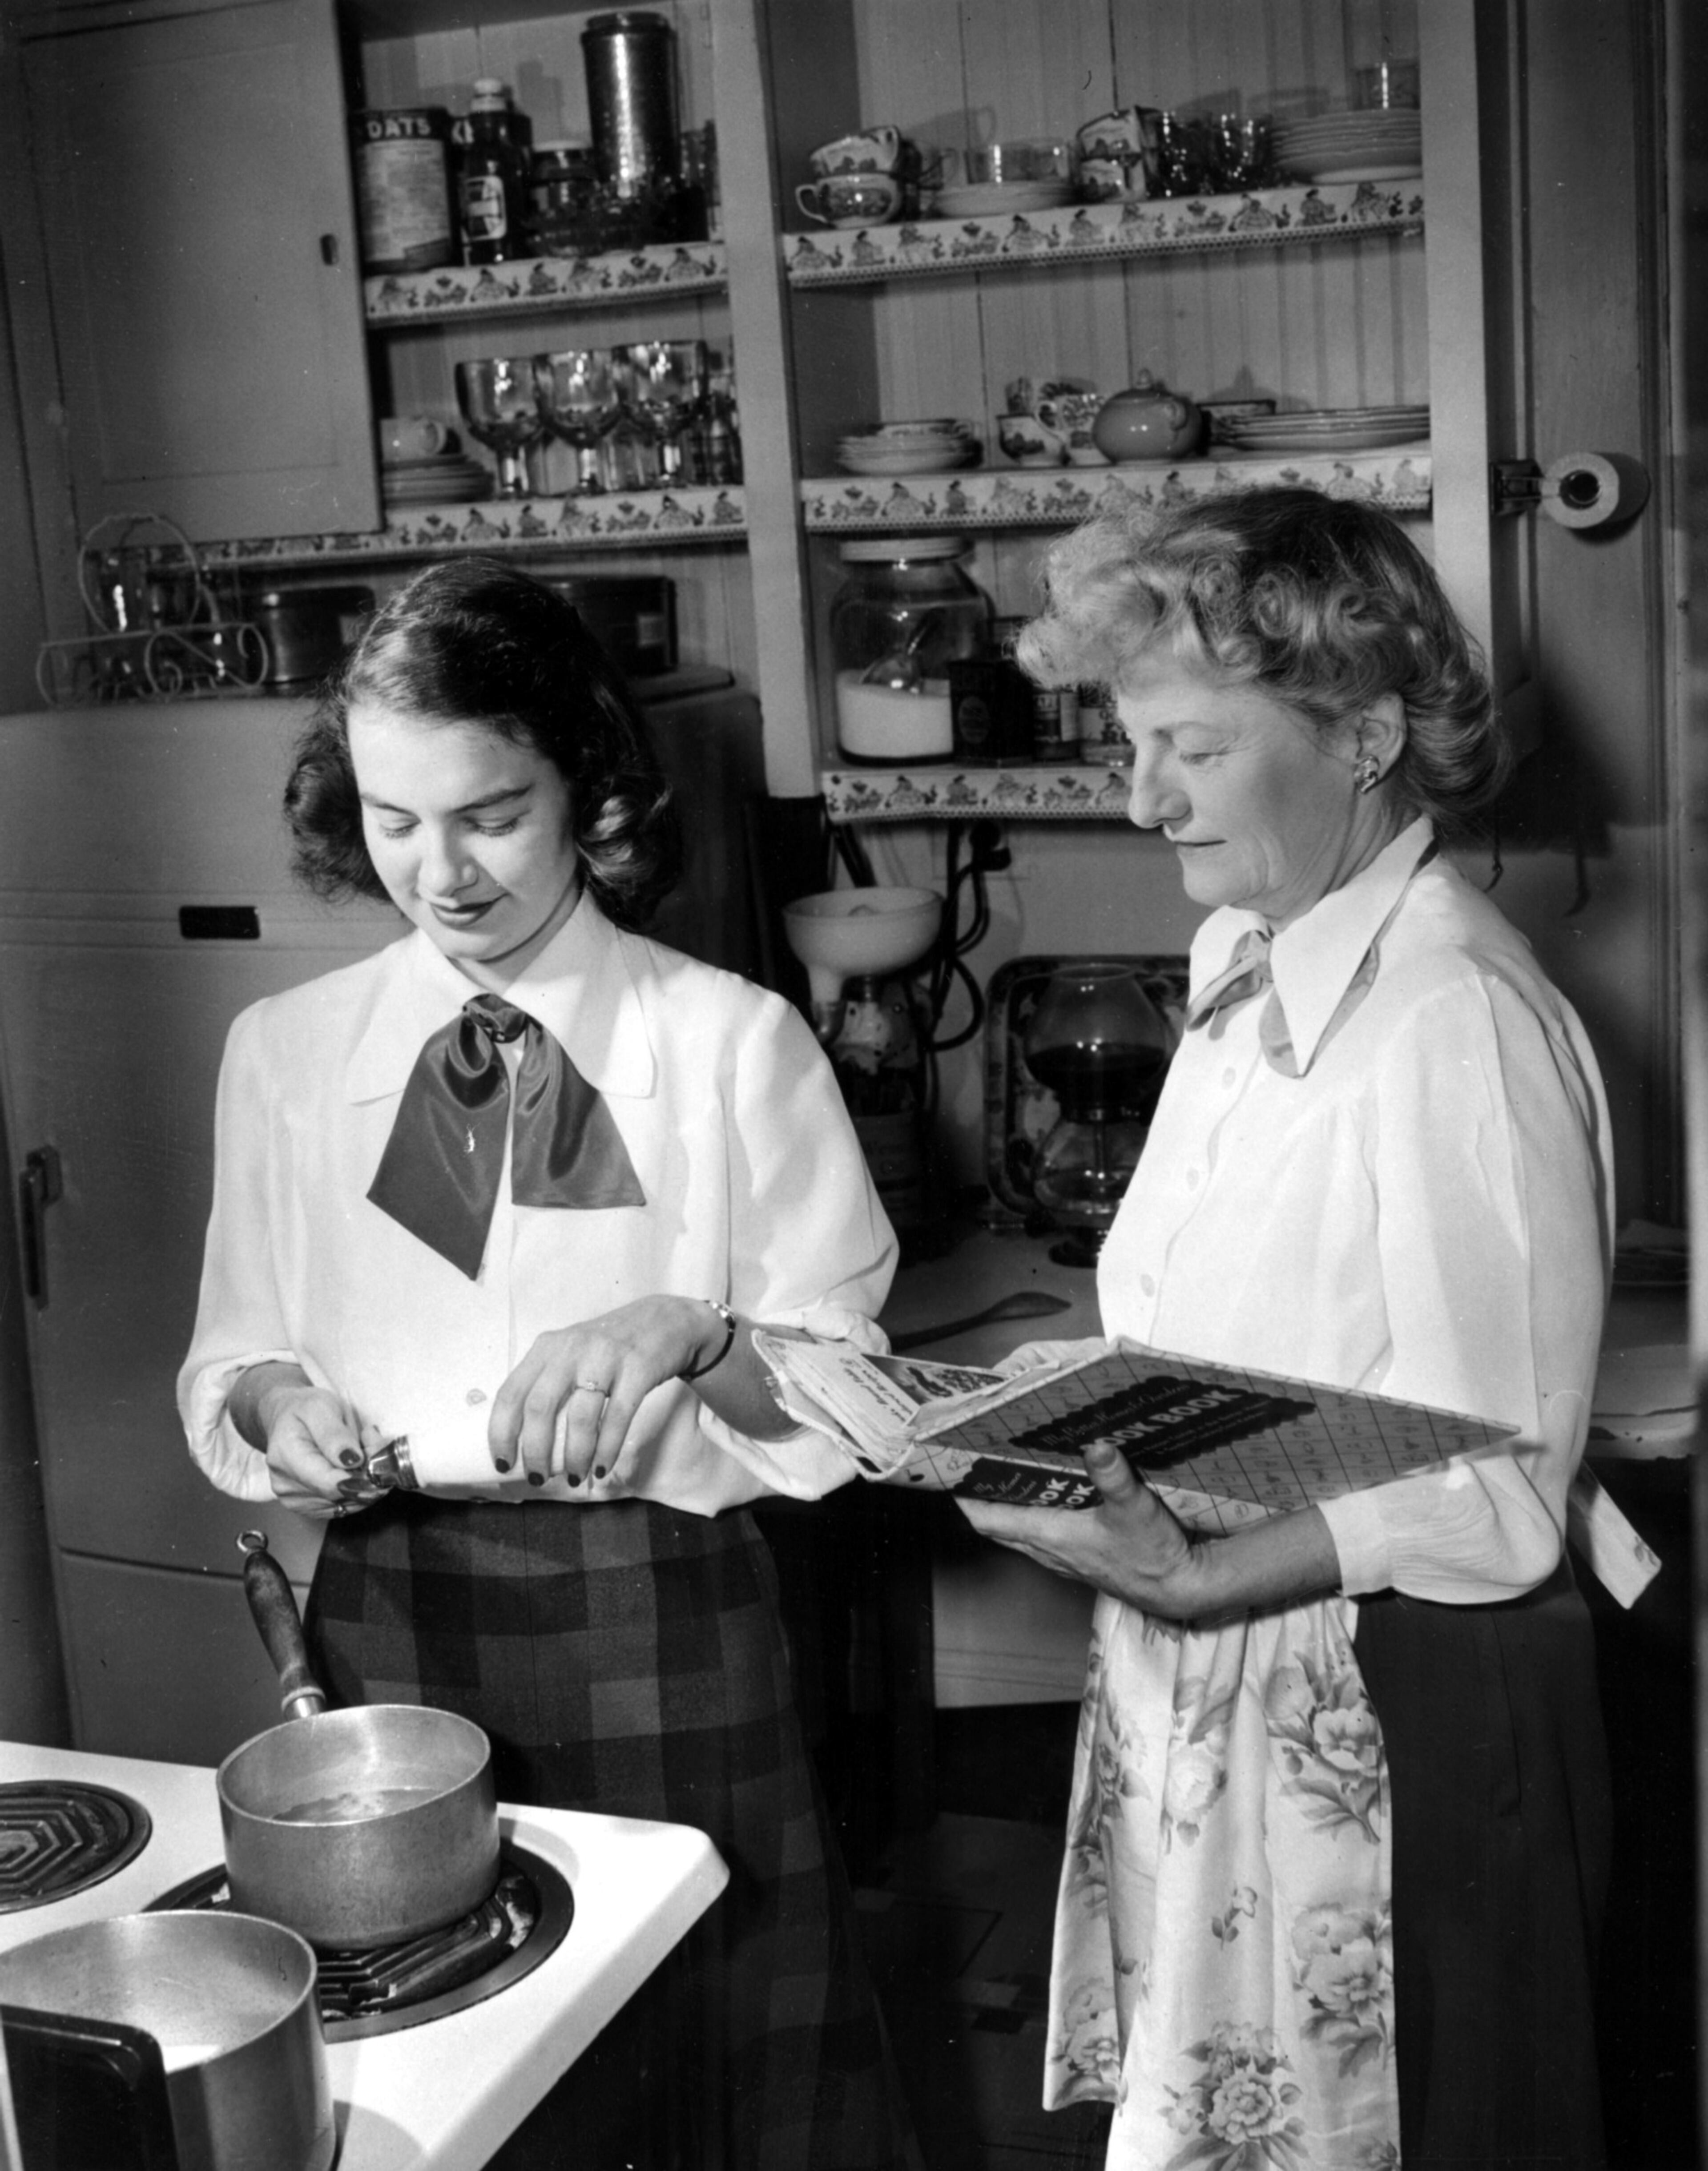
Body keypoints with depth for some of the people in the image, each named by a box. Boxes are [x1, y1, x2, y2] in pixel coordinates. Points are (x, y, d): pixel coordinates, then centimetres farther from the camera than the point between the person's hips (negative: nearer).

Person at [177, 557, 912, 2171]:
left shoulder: (734, 1044, -6)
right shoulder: (285, 1056, 3)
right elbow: (227, 1360, 10)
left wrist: (695, 1337, -23)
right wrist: (270, 1401, -12)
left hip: (657, 1616, -2)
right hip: (385, 1612, 3)